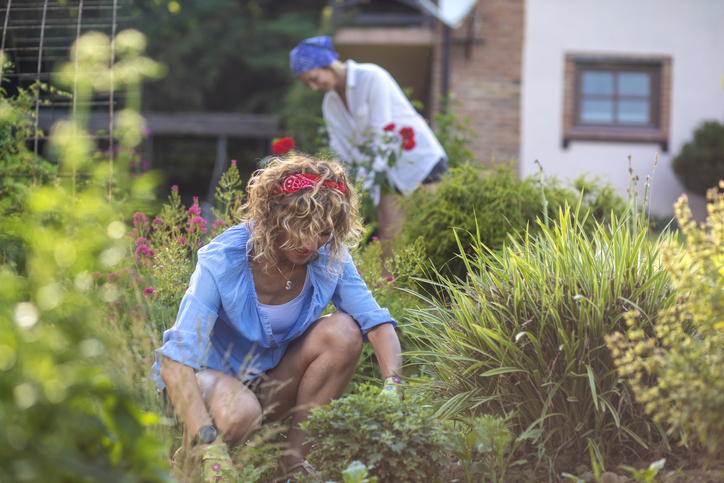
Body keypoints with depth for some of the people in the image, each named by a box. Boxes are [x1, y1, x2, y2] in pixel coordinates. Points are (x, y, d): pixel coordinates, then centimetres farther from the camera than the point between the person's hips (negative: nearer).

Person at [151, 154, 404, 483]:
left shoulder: (329, 258, -13)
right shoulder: (223, 260, -27)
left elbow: (377, 321, -17)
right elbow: (176, 360, -36)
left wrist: (392, 387, -39)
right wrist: (209, 446, -49)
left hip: (273, 379, 5)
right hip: (211, 374, -5)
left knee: (344, 330, -22)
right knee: (238, 414, -40)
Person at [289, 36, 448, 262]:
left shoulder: (372, 78, -14)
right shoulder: (330, 105, 8)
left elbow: (381, 133, -17)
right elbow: (341, 152, 8)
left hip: (419, 158, -6)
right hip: (389, 172, 6)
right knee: (389, 233, -10)